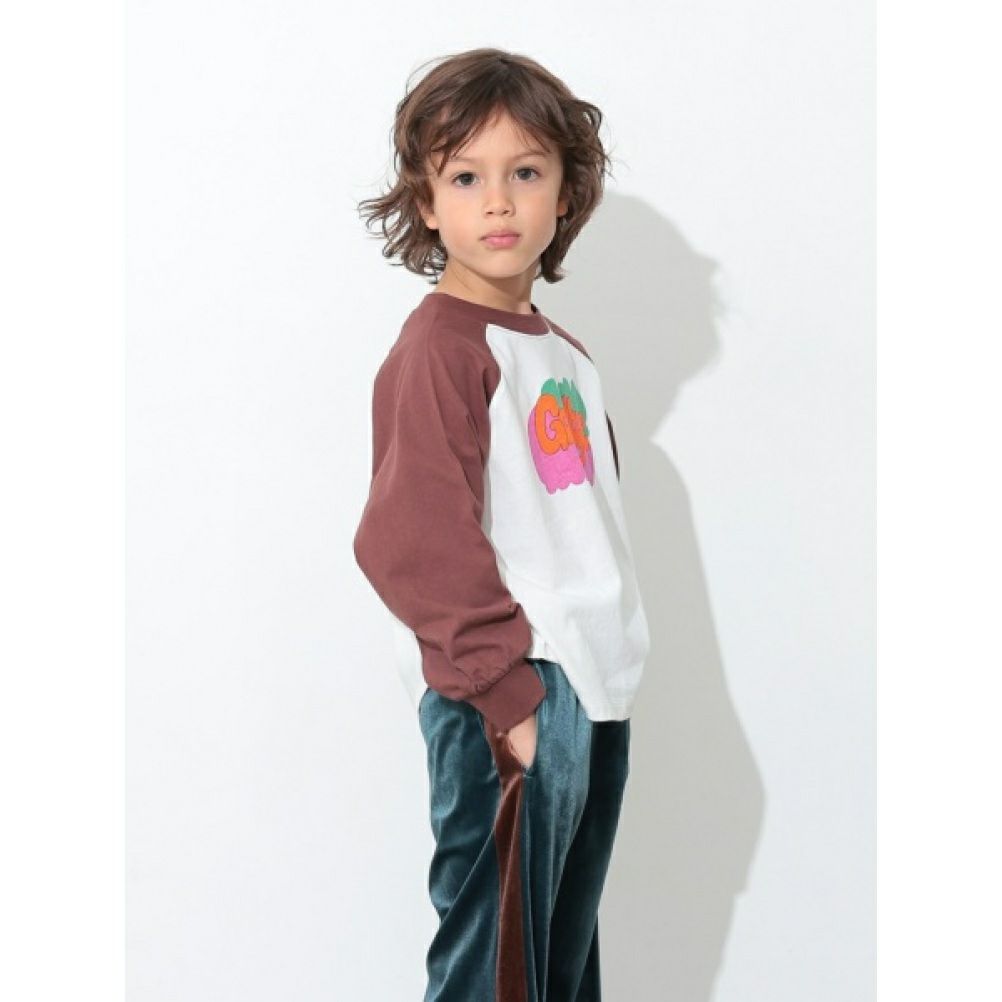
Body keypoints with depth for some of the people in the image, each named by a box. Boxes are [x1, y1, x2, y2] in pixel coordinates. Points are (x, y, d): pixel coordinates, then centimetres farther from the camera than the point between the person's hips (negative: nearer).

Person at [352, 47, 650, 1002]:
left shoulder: (565, 356, 16)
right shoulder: (439, 347, -10)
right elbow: (420, 540, -18)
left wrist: (606, 674, 17)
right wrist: (505, 690, -20)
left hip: (594, 690, 9)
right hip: (512, 698, -9)